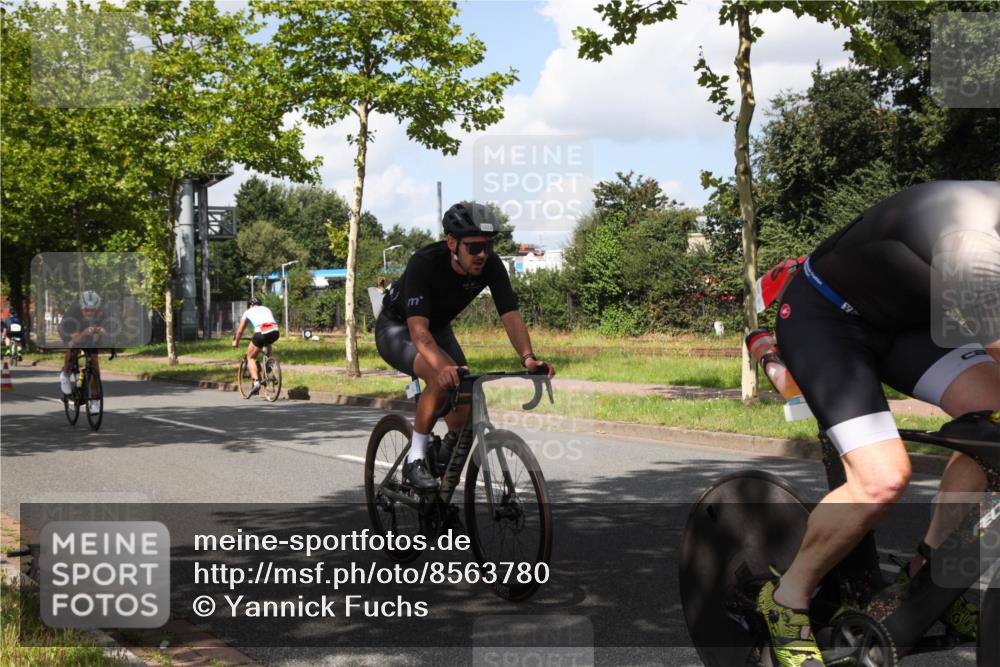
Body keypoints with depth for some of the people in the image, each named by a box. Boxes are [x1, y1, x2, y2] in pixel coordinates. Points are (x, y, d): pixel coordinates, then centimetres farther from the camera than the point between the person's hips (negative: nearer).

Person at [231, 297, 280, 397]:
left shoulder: (248, 312, 25)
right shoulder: (266, 309, 33)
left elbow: (240, 330, 31)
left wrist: (235, 342, 48)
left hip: (261, 333, -4)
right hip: (275, 332, 4)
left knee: (250, 358, 13)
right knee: (267, 343, 40)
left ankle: (256, 382, -6)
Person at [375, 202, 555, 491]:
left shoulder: (491, 265, -22)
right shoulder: (424, 263, -36)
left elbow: (511, 316, -26)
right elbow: (418, 329, -43)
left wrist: (528, 357, -45)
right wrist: (443, 366, -62)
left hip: (439, 329, 5)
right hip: (397, 329, -5)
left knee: (464, 414, -11)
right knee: (442, 377, -35)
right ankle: (415, 459, -18)